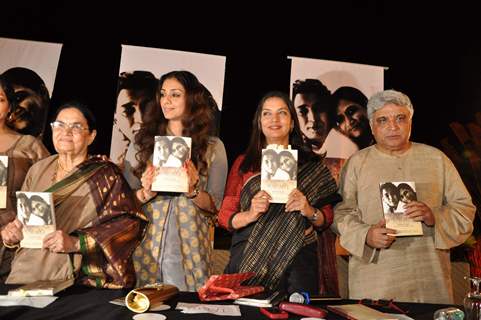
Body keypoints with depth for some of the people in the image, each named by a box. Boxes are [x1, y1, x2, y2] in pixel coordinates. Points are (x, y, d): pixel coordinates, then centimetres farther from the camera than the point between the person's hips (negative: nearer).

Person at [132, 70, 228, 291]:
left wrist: (193, 191, -16)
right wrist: (145, 193, -13)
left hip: (188, 249, -1)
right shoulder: (144, 141, 6)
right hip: (145, 246, 2)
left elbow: (216, 206, 2)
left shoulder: (212, 146, 1)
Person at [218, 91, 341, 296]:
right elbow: (224, 216, 4)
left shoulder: (310, 165, 8)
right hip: (248, 262, 0)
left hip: (297, 261, 0)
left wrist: (309, 211, -12)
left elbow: (326, 219, 8)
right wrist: (250, 214, -14)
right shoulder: (243, 162, 8)